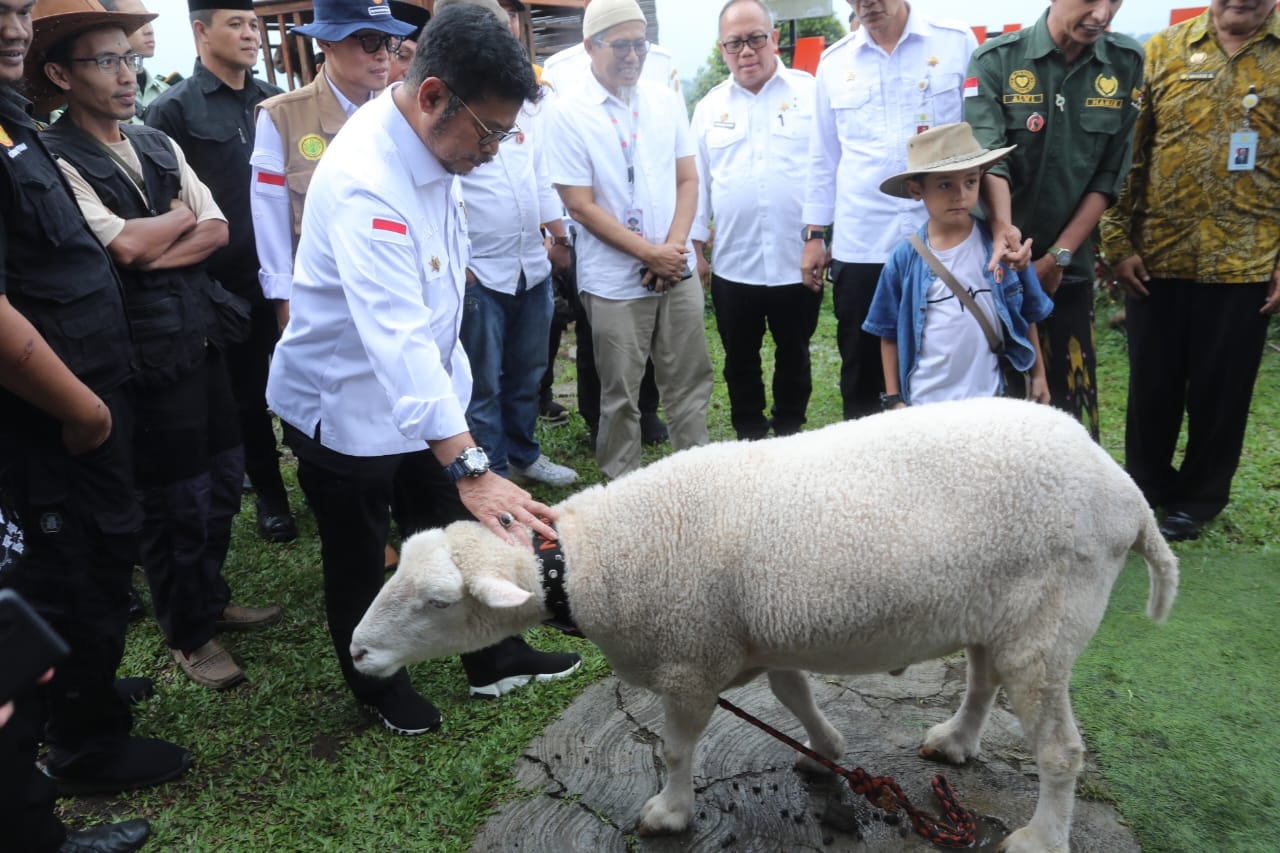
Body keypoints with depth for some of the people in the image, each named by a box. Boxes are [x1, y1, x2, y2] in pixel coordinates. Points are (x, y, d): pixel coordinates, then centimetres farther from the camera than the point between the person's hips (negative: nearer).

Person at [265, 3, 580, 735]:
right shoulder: (365, 180, -32)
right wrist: (470, 466, -49)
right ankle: (378, 686, 37)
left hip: (424, 387, 7)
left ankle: (495, 659, 38)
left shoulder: (431, 147, -6)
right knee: (360, 563, 14)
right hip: (347, 405, -7)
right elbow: (396, 334, -43)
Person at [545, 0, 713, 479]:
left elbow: (688, 180, 7)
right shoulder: (568, 113, -7)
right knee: (620, 395, 6)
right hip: (614, 281, -4)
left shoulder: (666, 102, 7)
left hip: (678, 272, 4)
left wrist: (673, 247, -9)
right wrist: (649, 254, -13)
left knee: (690, 383, 10)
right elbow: (581, 206, -10)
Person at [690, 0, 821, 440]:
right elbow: (697, 181, 9)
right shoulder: (709, 107, 7)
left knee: (794, 357, 13)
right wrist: (695, 246, 6)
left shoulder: (810, 92, -1)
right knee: (740, 362, 13)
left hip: (798, 260, -2)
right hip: (732, 266, 2)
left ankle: (790, 435, 30)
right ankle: (749, 439, 28)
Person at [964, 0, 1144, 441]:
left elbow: (1110, 174, 0)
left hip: (1070, 264, 2)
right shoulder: (995, 60, -6)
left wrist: (1058, 256, -6)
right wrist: (1002, 227, -36)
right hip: (997, 256, -2)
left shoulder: (1126, 63, 2)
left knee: (1071, 394, 4)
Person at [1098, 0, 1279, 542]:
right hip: (1156, 256, 1)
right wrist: (1119, 242, -3)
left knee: (1221, 389, 9)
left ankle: (1200, 496, 28)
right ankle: (1147, 482, 33)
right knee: (1152, 381, 12)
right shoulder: (1163, 51, 3)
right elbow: (1128, 154, 3)